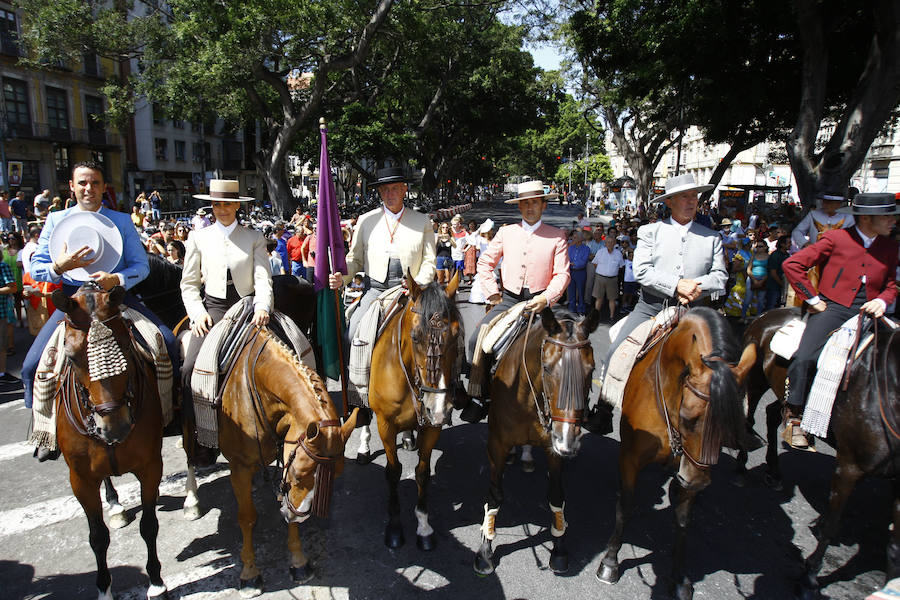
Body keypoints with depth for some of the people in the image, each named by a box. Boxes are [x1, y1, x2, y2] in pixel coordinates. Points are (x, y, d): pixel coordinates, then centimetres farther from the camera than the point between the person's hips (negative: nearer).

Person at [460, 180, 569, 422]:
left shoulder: (557, 237, 3)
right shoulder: (506, 233, 8)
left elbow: (562, 274, 1)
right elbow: (485, 262, 15)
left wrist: (546, 298, -15)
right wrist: (492, 293, 6)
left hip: (538, 302, -1)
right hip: (508, 300, 2)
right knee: (476, 340, -15)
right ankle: (479, 398, -2)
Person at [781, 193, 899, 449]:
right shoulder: (835, 238, 1)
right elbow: (792, 264, -3)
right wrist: (812, 299, -4)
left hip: (867, 313, 5)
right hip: (832, 308, -5)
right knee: (804, 357, -26)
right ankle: (792, 418, -10)